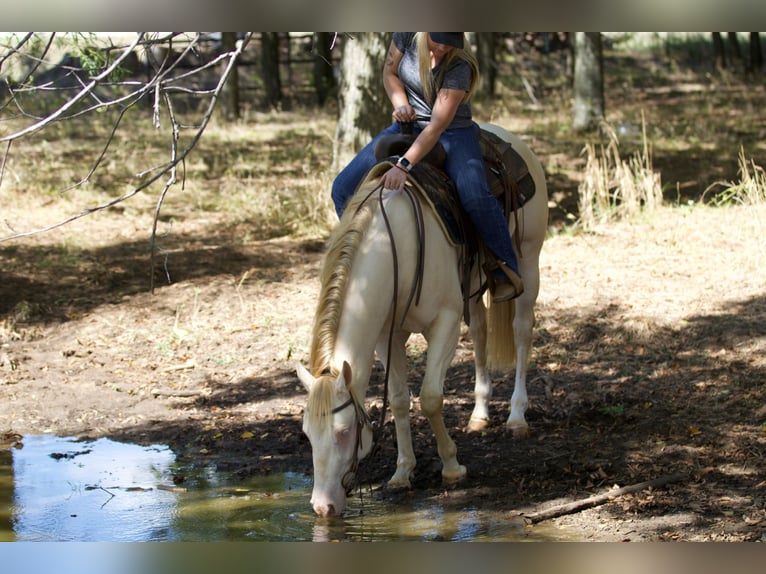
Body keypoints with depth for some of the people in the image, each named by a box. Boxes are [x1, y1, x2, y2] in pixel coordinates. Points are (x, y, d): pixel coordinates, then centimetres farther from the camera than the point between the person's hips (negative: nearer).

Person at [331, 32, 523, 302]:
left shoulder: (459, 66, -26)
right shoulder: (408, 34, -12)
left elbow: (438, 125, -32)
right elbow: (389, 72, 7)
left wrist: (404, 165, -42)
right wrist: (400, 104, -14)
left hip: (453, 132, -5)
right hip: (407, 126, 5)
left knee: (474, 196, -33)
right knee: (343, 188, -7)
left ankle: (506, 269, -15)